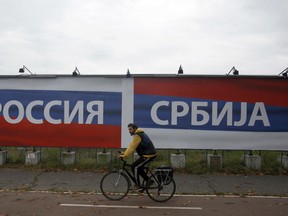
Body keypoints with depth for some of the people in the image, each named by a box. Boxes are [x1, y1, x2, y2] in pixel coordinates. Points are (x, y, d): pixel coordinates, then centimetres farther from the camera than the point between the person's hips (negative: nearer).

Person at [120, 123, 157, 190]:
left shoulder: (137, 135, -16)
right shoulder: (138, 134, 16)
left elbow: (132, 148, -20)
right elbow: (131, 145, 17)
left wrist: (124, 156, -18)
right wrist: (124, 153, 11)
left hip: (148, 155, -10)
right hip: (149, 154, 10)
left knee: (134, 167, -8)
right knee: (138, 167, 16)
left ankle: (137, 185, 0)